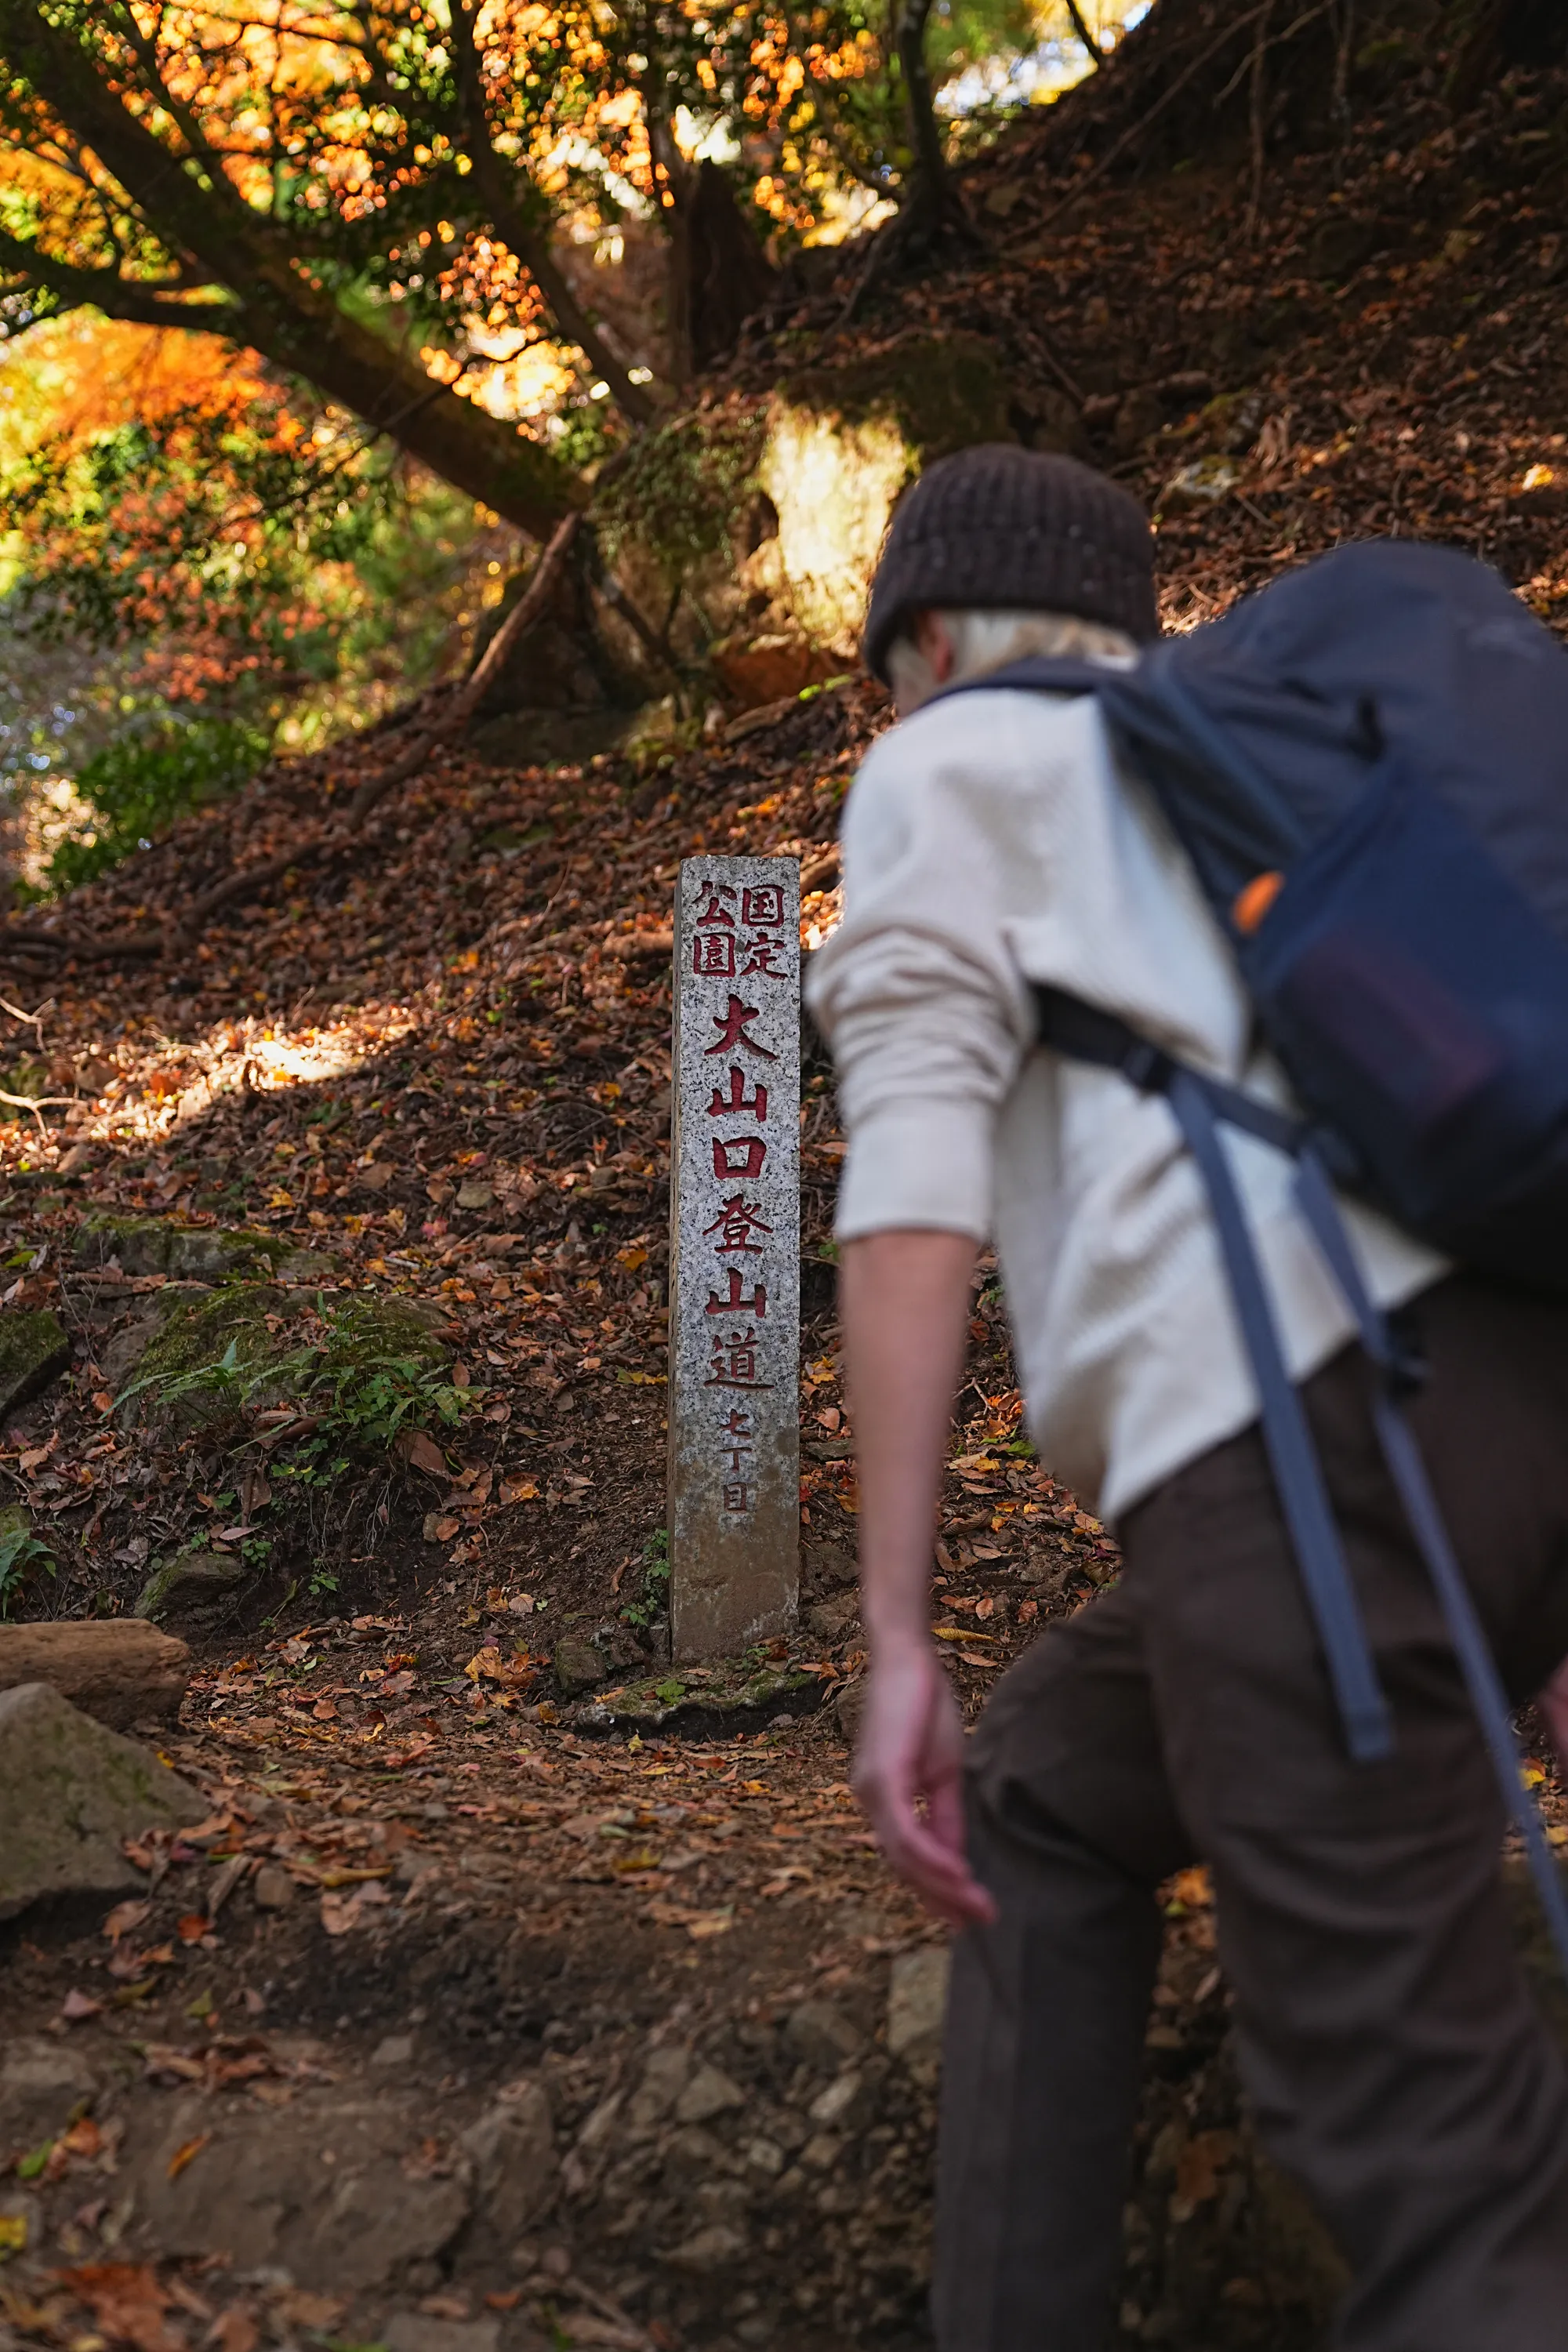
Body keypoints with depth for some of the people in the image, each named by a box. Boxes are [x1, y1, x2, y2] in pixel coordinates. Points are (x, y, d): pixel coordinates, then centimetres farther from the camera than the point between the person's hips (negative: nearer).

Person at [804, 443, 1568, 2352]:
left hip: (1302, 1425, -8)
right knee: (1044, 1807, 26)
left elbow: (913, 1177, -1)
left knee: (1414, 2140, -5)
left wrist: (894, 1640, -5)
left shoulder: (951, 770, 15)